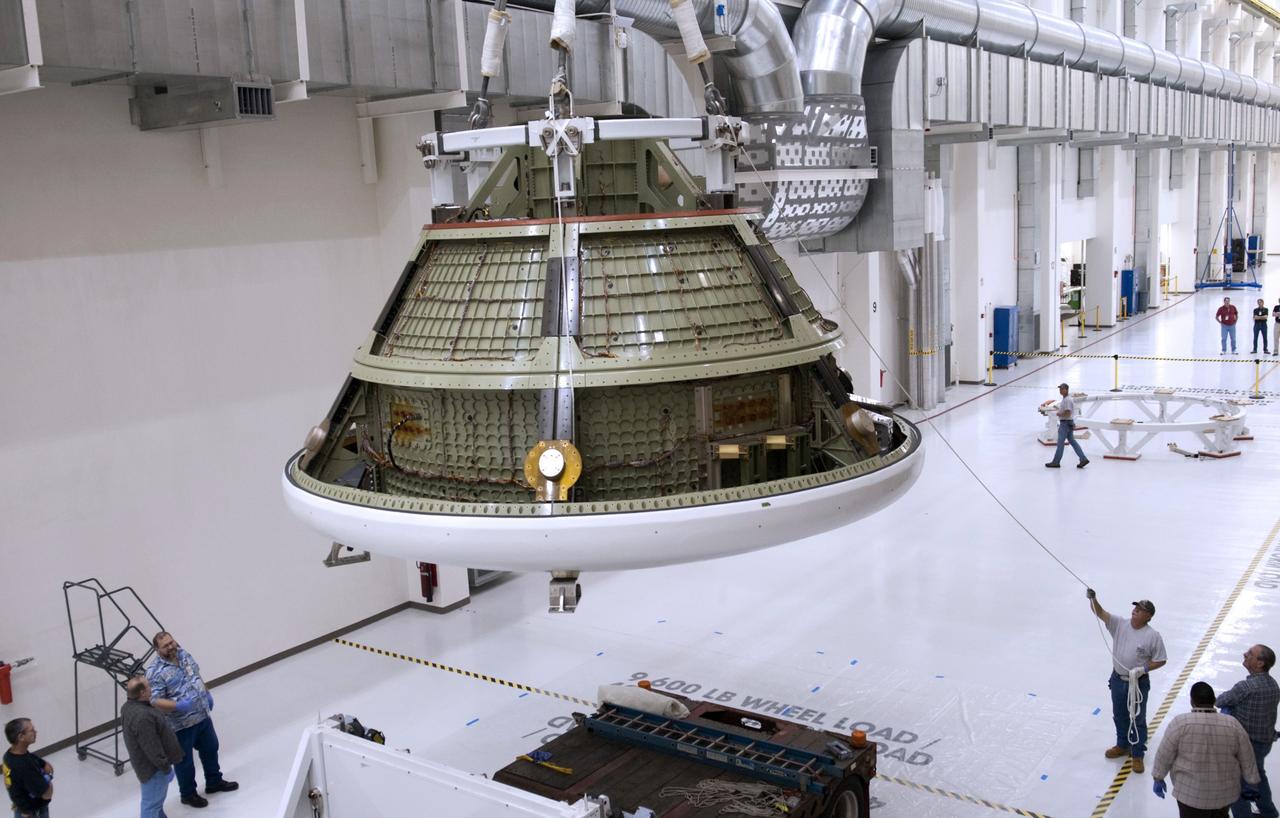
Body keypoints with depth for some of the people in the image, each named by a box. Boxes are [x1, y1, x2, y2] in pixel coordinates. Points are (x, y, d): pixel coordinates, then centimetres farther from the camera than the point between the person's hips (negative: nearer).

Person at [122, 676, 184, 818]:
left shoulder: (130, 706, -1)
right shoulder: (142, 717, -34)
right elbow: (151, 747, -28)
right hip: (152, 766, -10)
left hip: (147, 761, 10)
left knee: (158, 797, 28)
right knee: (152, 802, 4)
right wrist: (164, 765, -17)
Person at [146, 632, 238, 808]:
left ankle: (214, 782, 44)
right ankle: (188, 794, 32)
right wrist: (179, 706, -38)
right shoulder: (155, 672, -23)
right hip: (181, 724, -7)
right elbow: (155, 701, -28)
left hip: (203, 715, 7)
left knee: (210, 749, 23)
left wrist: (207, 694, 16)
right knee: (184, 760, 12)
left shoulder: (183, 654, 0)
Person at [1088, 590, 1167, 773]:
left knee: (1138, 719, 8)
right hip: (1118, 680, 4)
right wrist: (1093, 599, -35)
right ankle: (1122, 745, 42)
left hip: (1139, 683, -4)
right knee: (1119, 716, 21)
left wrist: (1143, 669, -21)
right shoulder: (1119, 624, -7)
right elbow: (1100, 613, -16)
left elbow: (1161, 660, -8)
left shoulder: (1152, 636, -16)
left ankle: (1137, 755, 24)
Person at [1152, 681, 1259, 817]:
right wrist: (1252, 783, 16)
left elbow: (1164, 755, -10)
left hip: (1190, 794, -3)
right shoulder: (1233, 725, -8)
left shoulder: (1180, 723, -18)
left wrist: (1158, 779, 4)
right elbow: (1247, 760, 1)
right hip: (1224, 793, 3)